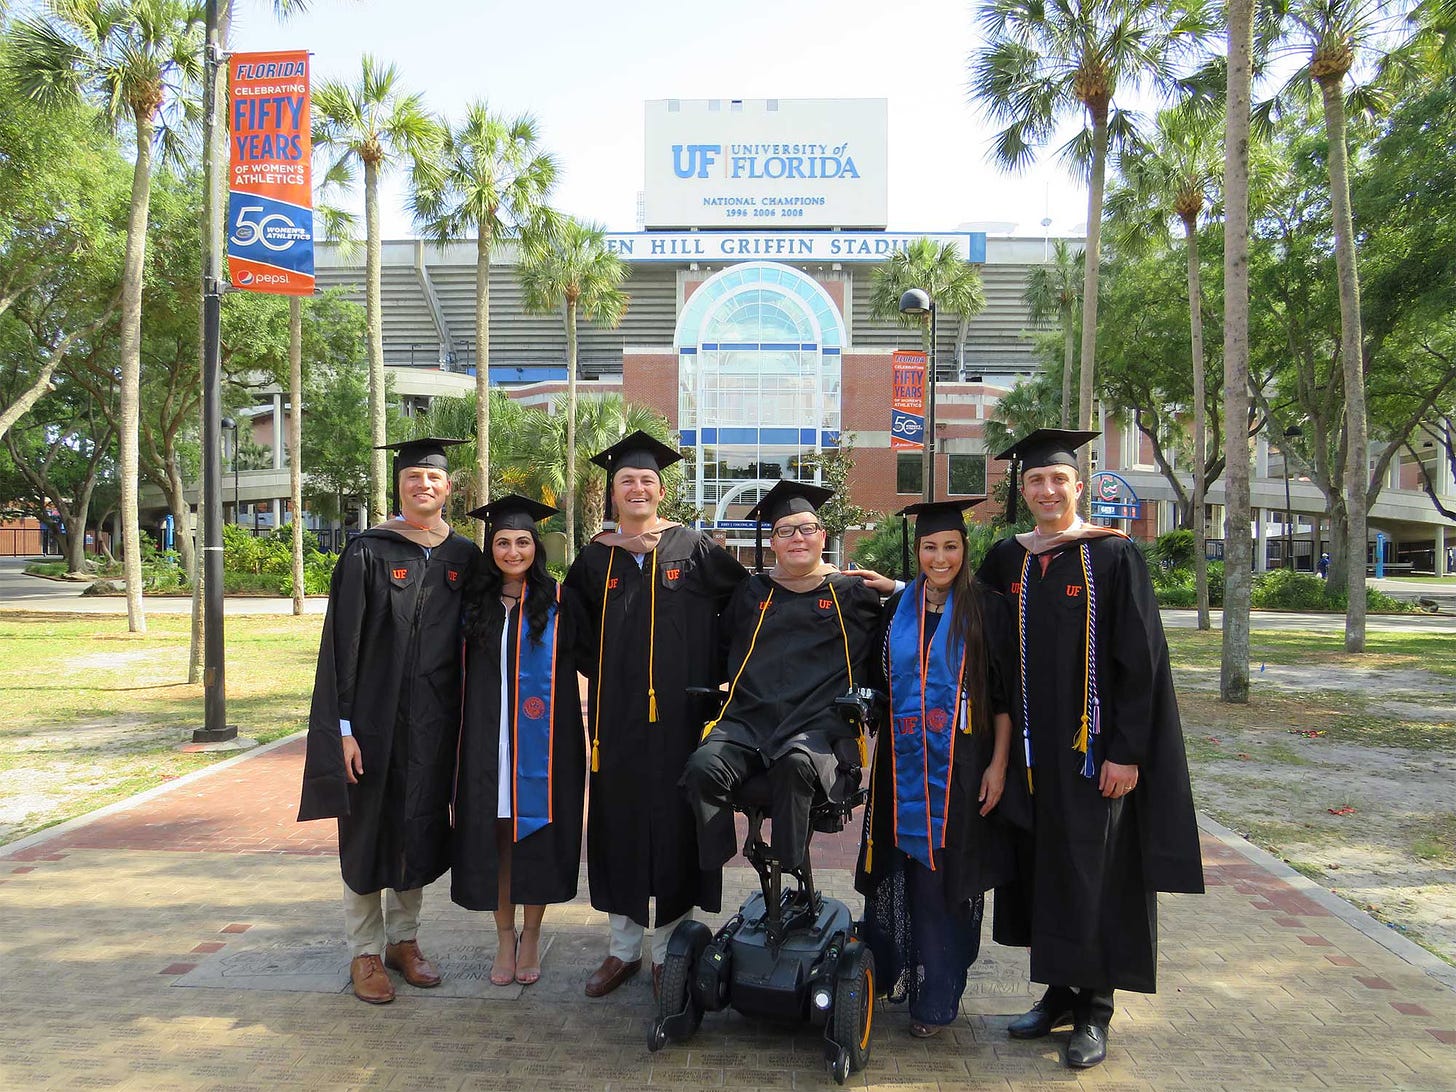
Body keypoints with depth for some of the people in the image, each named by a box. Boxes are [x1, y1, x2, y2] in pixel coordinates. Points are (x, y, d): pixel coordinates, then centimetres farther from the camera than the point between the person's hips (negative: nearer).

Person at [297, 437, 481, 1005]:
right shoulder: (368, 553, -6)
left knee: (420, 827, 13)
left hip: (435, 720, 4)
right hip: (376, 714, -3)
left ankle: (404, 937, 30)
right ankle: (365, 952, 21)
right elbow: (342, 642, -8)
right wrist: (345, 725, -13)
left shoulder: (465, 557, 5)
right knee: (370, 829, 6)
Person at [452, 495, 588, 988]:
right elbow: (462, 668, 14)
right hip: (487, 738, 2)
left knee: (536, 829, 4)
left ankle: (531, 935, 21)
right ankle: (504, 936, 21)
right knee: (492, 833, 6)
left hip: (540, 739, -2)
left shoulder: (557, 601, 0)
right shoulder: (475, 602, 7)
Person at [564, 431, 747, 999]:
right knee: (619, 822, 9)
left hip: (678, 714, -2)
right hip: (617, 716, 2)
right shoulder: (595, 558, 6)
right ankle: (623, 948, 24)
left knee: (674, 824, 4)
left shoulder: (694, 548, 0)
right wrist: (602, 671, 8)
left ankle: (669, 952, 19)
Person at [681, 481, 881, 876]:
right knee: (704, 766, -28)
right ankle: (709, 870, -12)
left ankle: (788, 868, -21)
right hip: (747, 720, 3)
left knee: (795, 764, -38)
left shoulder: (852, 594, 14)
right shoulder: (750, 592, 22)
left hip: (817, 723, -3)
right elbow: (720, 647, 31)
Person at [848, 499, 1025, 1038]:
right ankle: (900, 973, 28)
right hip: (905, 764, 3)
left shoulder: (986, 608, -3)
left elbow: (1005, 693, -5)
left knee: (944, 876, 3)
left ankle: (938, 998, 17)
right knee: (907, 868, 9)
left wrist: (998, 764, -9)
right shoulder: (898, 607, 8)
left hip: (960, 765, -3)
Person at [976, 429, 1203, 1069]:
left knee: (1093, 873, 2)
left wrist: (1126, 750, -15)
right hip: (1033, 746, 5)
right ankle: (1059, 994, 28)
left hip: (1093, 745, -5)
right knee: (1043, 866, 12)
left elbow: (1141, 661, -11)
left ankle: (1093, 1012, 17)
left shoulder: (1114, 556, -8)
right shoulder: (1005, 560, 6)